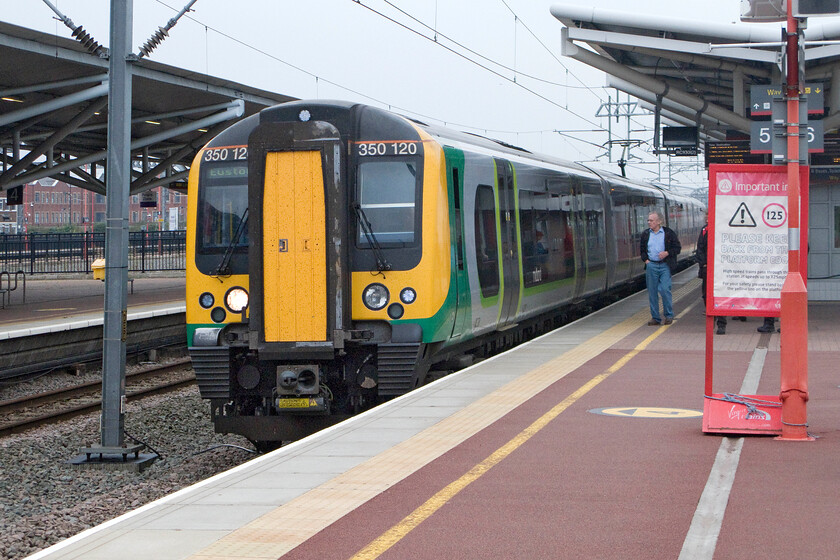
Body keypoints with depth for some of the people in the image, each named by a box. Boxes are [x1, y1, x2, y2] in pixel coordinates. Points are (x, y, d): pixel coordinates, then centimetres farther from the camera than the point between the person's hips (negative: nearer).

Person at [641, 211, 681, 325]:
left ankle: (669, 315, 4)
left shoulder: (669, 233, 1)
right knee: (652, 292, 3)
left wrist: (667, 253, -12)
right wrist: (645, 259, 4)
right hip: (651, 265, 3)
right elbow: (642, 249, 20)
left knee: (664, 289, -12)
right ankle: (655, 318, 10)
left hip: (665, 265, -3)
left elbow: (677, 247, 3)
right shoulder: (645, 234, 10)